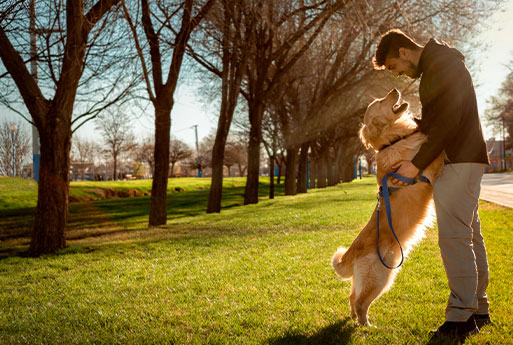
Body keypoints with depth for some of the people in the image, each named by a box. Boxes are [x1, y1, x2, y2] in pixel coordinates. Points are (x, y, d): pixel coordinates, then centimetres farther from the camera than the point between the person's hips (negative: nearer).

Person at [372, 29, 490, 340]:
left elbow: (449, 120, -21)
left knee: (454, 236, -13)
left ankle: (461, 317, -10)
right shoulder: (433, 67, 20)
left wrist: (417, 164, -20)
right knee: (470, 236, 11)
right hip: (463, 161, 11)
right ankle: (478, 310, 18)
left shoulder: (442, 63, -12)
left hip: (460, 161, -11)